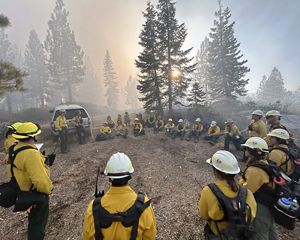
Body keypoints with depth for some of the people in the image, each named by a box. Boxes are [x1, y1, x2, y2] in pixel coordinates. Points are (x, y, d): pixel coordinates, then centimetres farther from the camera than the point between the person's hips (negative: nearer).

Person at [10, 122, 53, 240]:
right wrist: (48, 189, -14)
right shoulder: (31, 153, -33)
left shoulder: (16, 149, -2)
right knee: (38, 224, 12)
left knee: (33, 221, 30)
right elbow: (40, 179, -34)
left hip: (26, 192, 9)